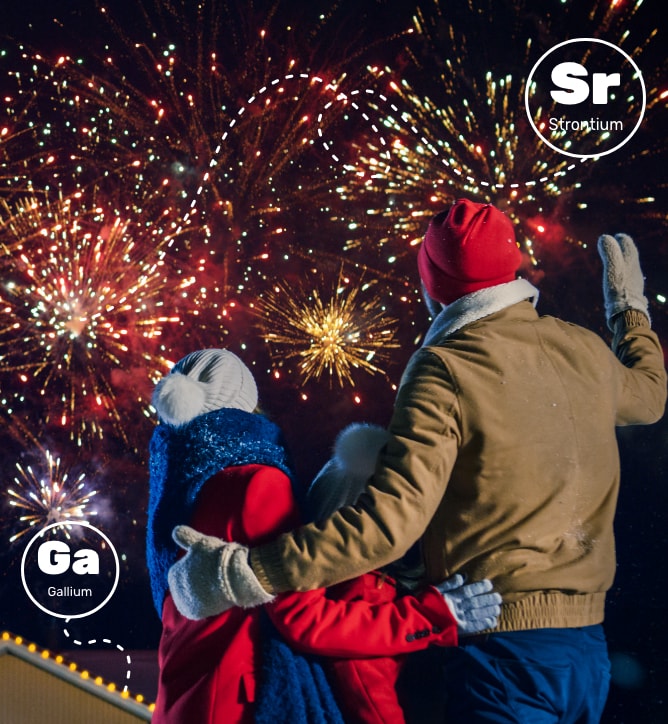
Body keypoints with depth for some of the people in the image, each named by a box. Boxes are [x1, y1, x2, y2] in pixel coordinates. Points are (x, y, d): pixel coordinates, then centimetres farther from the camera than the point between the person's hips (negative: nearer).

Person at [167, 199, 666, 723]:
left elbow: (391, 520, -23)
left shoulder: (445, 369, -13)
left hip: (503, 645, -7)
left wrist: (253, 571, -24)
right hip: (588, 645, 7)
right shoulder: (585, 352, 6)